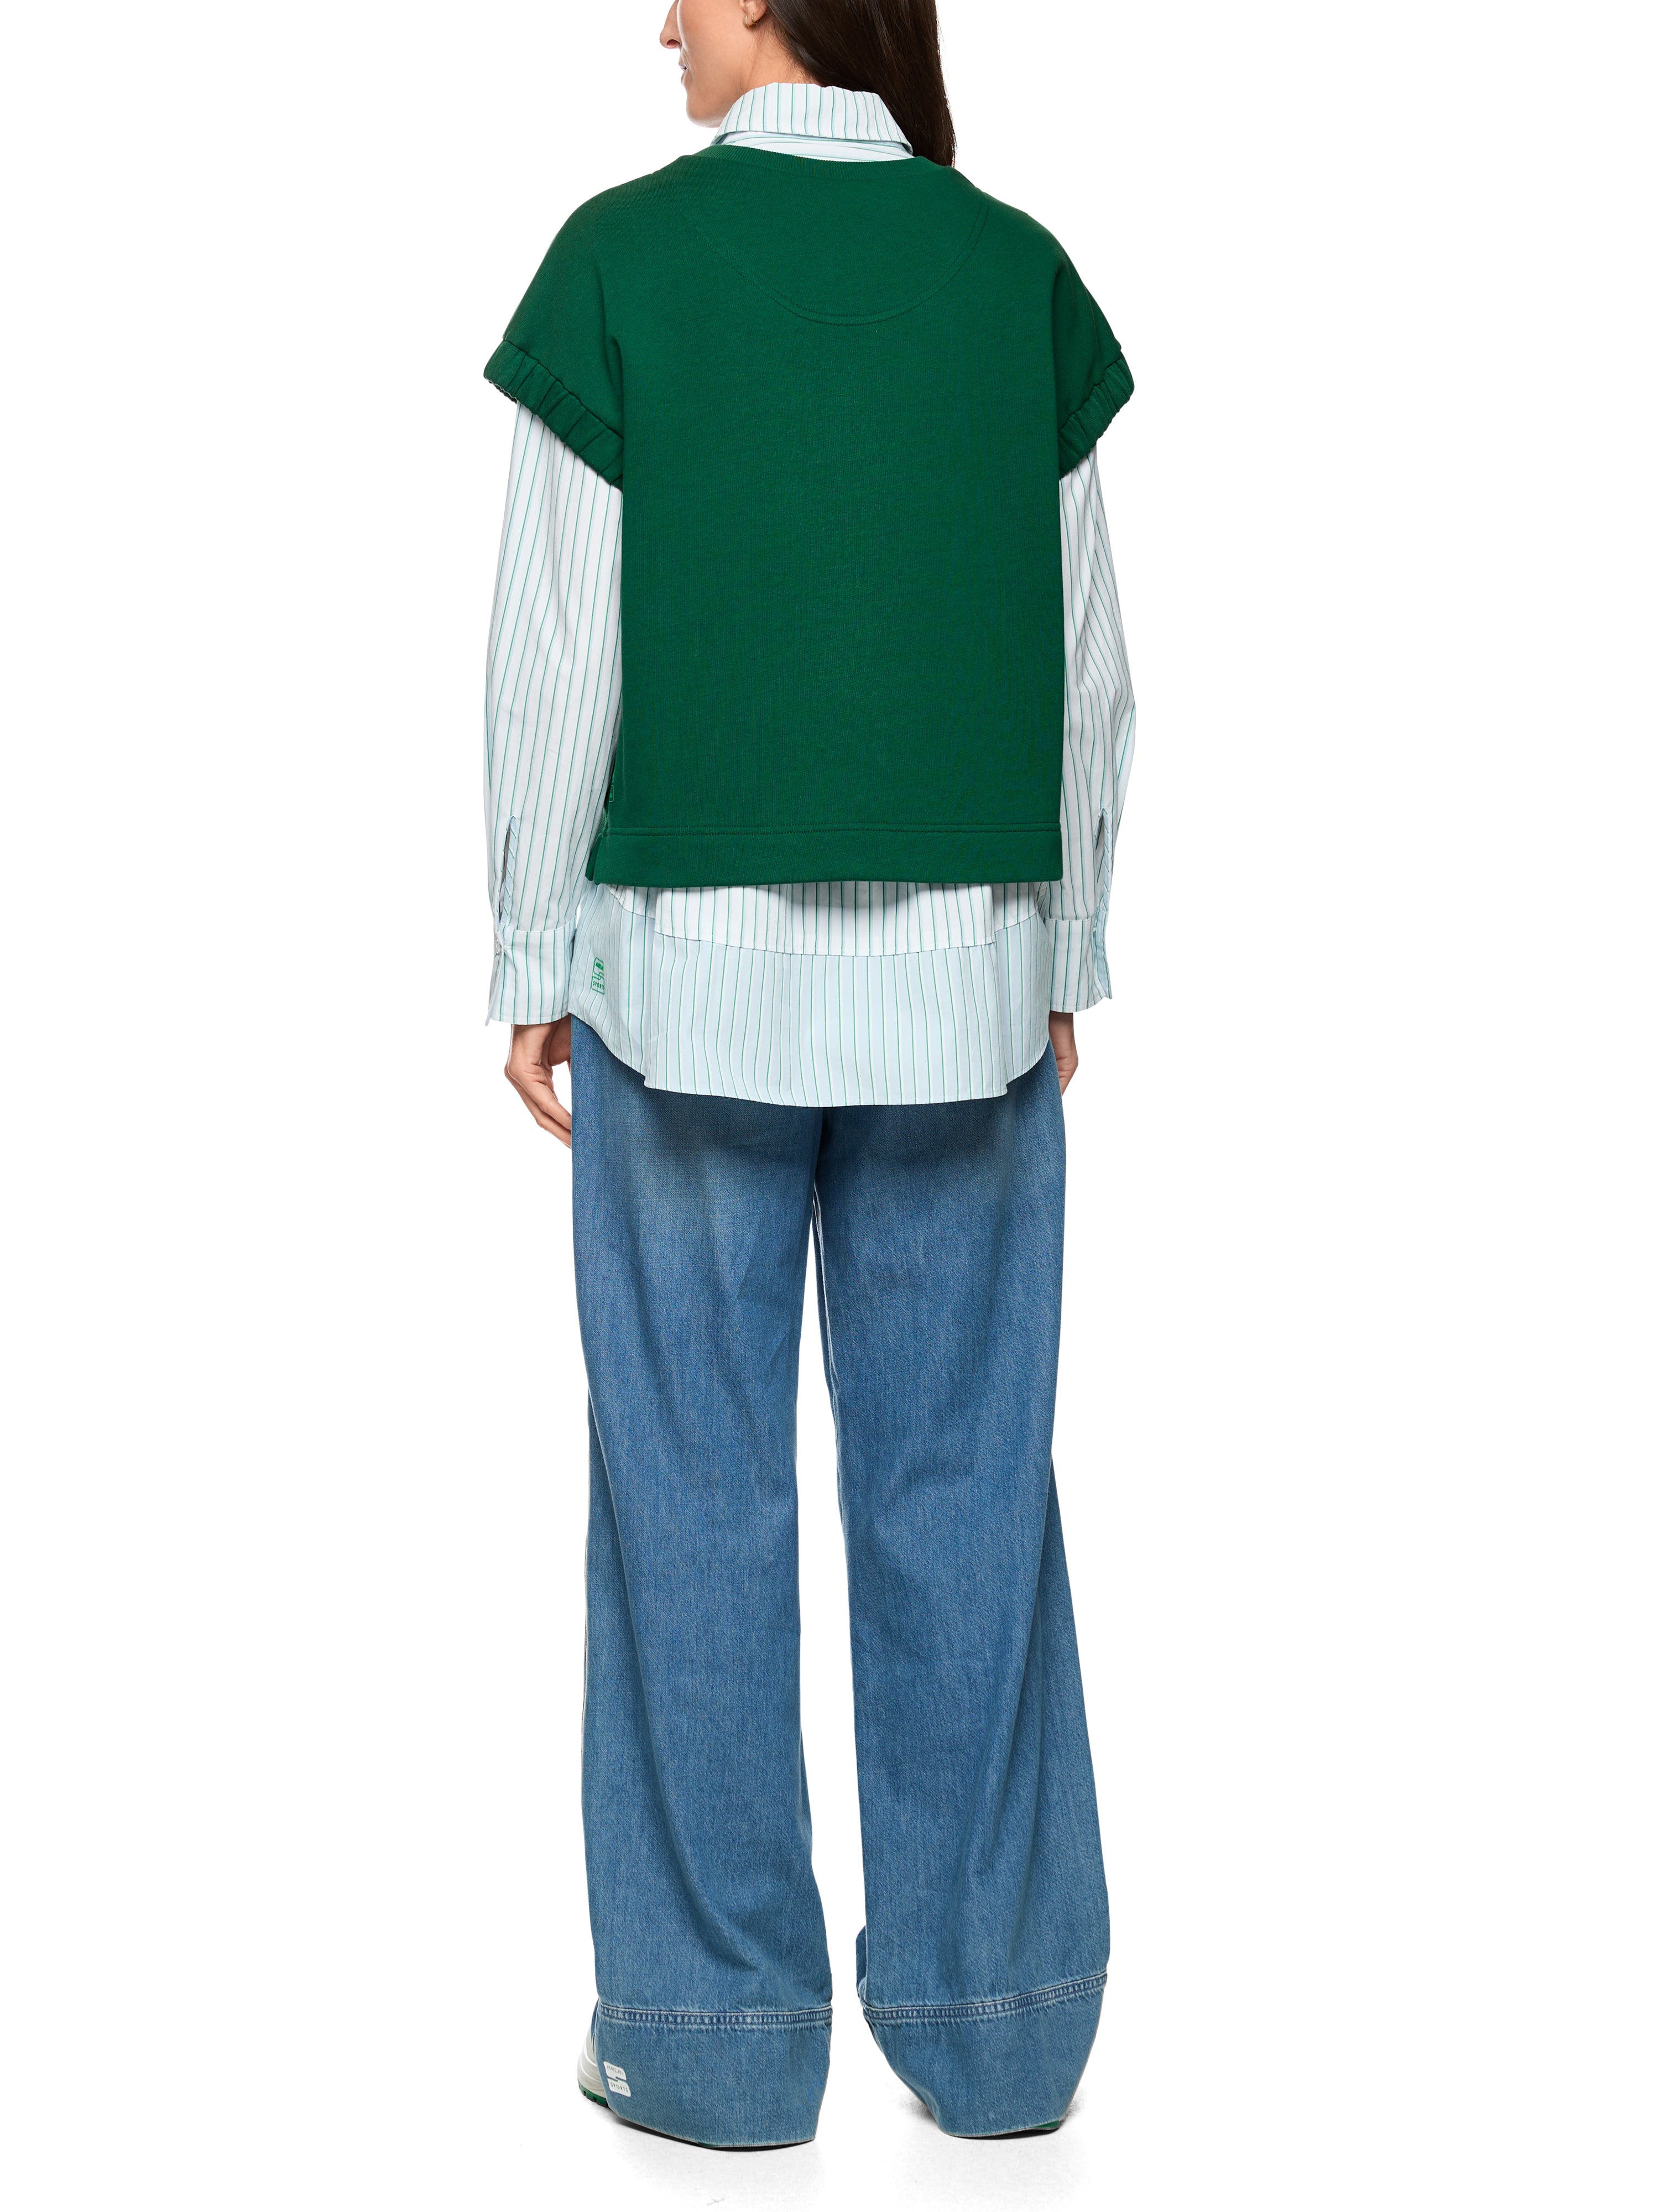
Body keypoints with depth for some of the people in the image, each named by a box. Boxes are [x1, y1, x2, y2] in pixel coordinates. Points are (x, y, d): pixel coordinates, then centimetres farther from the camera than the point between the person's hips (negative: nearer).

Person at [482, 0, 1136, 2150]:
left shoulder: (624, 257, -6)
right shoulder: (1017, 270, 3)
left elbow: (560, 651, -8)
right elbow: (1083, 660, 4)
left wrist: (530, 962, 0)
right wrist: (1063, 956, 13)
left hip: (693, 950, -2)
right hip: (964, 959, 3)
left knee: (699, 1483, 5)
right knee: (962, 1476, 9)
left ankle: (718, 2025, 11)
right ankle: (991, 2008, 15)